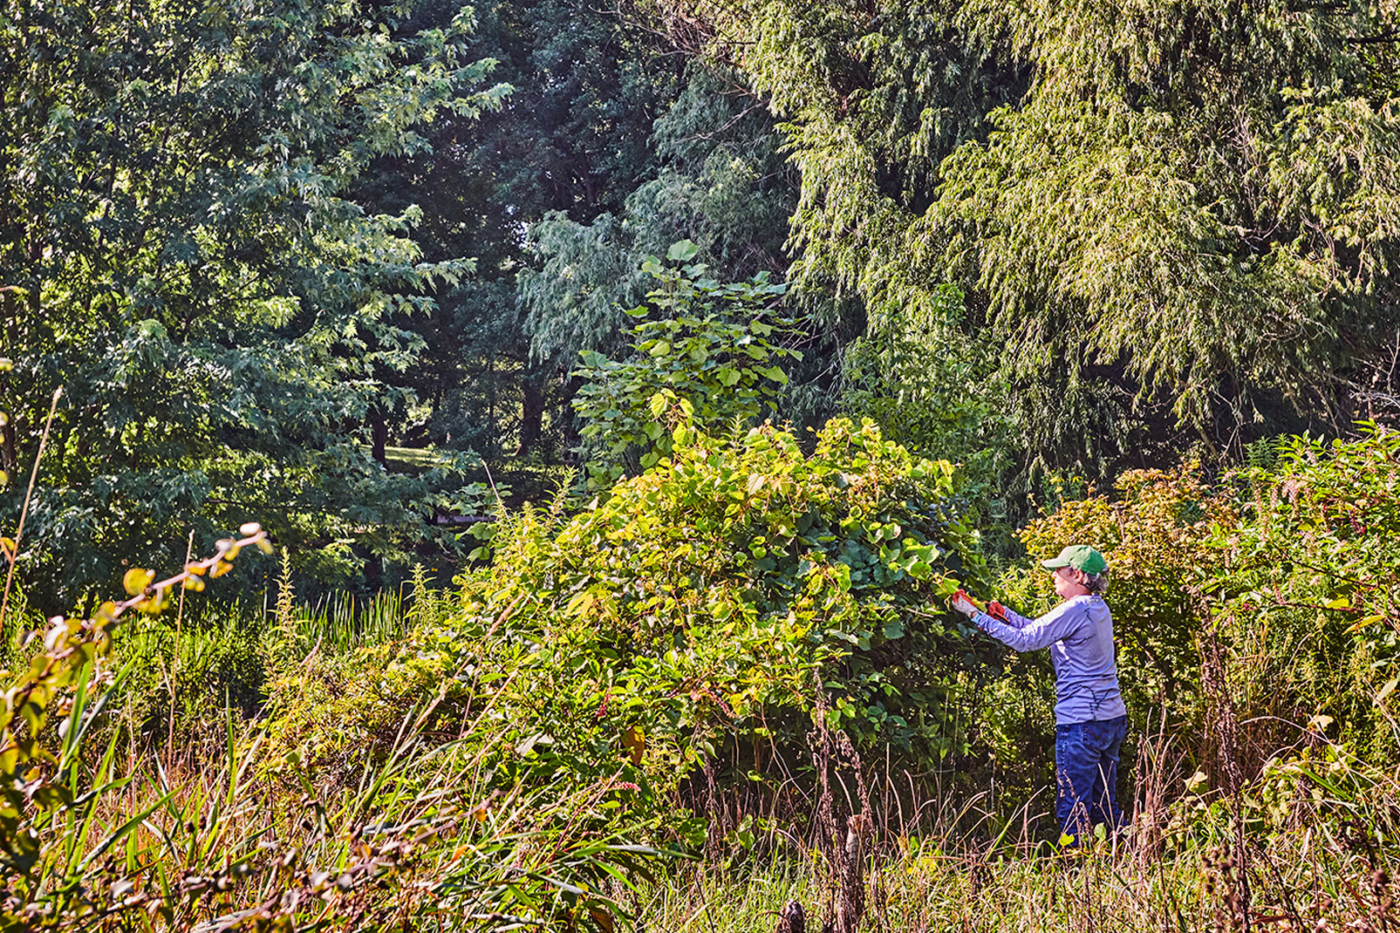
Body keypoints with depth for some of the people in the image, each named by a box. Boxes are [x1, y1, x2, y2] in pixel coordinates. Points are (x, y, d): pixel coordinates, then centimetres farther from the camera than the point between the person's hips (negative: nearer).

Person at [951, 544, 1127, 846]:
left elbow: (1025, 640, -15)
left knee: (1072, 809, -3)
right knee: (1104, 804, 15)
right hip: (1113, 718, 9)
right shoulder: (1099, 608, 13)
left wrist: (977, 616, -9)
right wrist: (1003, 614, 15)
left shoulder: (1076, 610, -16)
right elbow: (1043, 630, 18)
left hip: (1082, 723, -9)